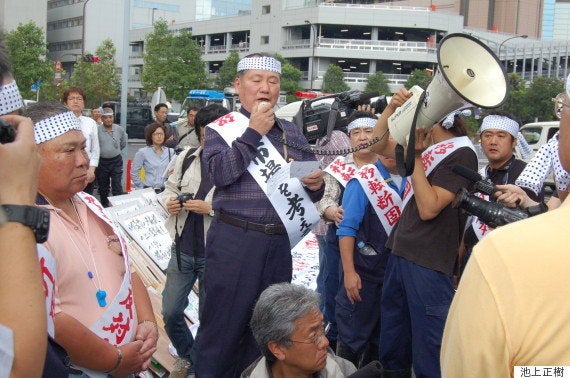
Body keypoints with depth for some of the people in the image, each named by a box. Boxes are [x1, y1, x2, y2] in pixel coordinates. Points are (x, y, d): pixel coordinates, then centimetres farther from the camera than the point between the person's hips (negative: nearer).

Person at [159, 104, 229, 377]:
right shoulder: (187, 157, 3)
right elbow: (170, 188, 13)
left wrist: (210, 208, -22)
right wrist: (169, 202, -8)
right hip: (183, 250, 5)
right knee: (170, 312, 12)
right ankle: (187, 356, 39)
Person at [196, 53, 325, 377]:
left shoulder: (292, 132, 13)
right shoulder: (221, 128, 0)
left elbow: (312, 190, 16)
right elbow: (221, 172, -18)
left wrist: (316, 184, -7)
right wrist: (253, 132, -13)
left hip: (280, 244, 5)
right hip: (234, 241, -4)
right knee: (223, 325, 3)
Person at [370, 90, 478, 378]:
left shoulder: (461, 154, -11)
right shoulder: (429, 149, 12)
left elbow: (429, 208, -18)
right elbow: (379, 146, 15)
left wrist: (414, 155, -15)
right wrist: (392, 107, 1)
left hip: (428, 264, -8)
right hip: (399, 254, 8)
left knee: (428, 348, -1)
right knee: (392, 347, 18)